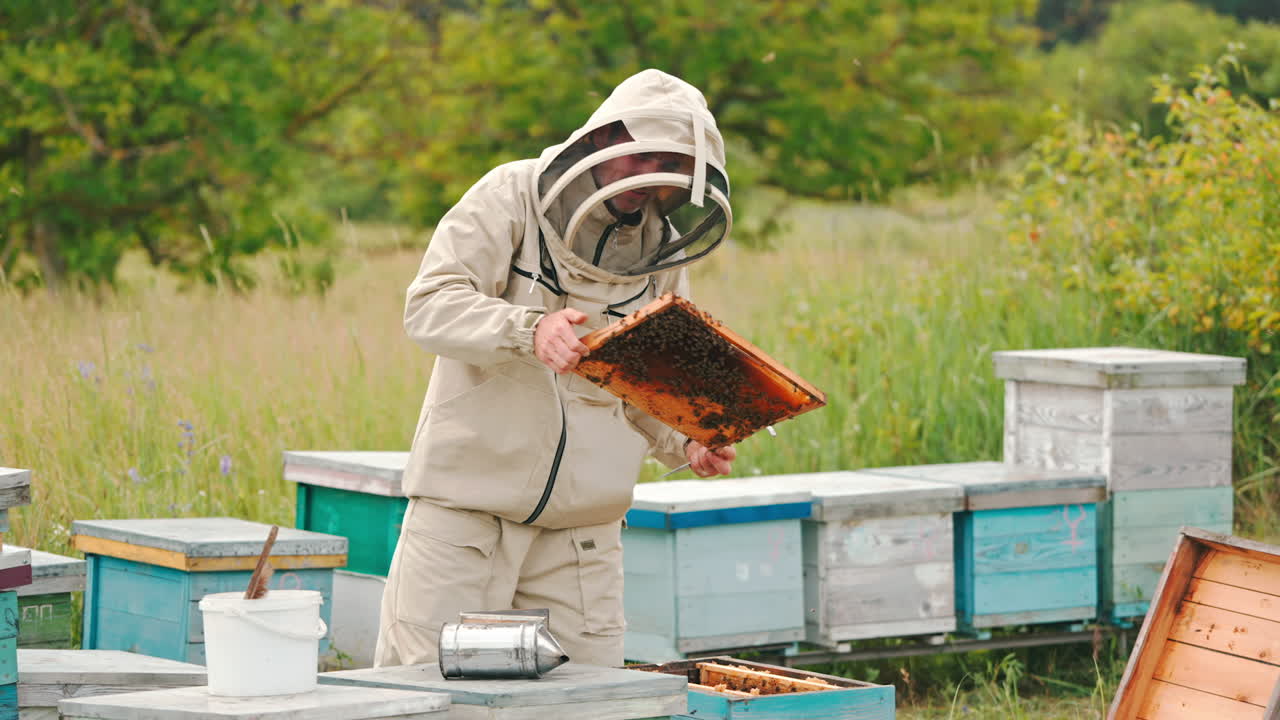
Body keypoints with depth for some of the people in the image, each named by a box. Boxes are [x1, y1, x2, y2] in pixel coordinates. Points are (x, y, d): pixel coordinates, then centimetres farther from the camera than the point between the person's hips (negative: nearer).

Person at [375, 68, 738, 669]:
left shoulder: (661, 250, 9)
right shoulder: (511, 198, -5)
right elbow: (430, 305, -17)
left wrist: (685, 444, -5)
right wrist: (530, 329, -34)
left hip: (582, 530, 4)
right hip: (467, 502, -4)